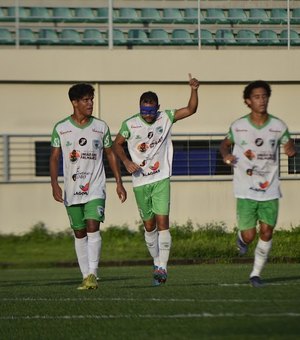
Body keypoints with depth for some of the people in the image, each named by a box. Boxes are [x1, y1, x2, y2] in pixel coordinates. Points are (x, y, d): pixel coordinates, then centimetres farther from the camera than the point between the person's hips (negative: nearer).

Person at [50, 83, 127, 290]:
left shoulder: (101, 127, 4)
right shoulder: (61, 129, 1)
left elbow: (111, 154, 12)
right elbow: (54, 158, 3)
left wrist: (119, 183, 9)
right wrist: (55, 184, -10)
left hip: (95, 188, -1)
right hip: (72, 190, 1)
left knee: (93, 227, -18)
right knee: (79, 233, 5)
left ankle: (93, 274, -20)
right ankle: (86, 277, 12)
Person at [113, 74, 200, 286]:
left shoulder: (165, 118, -3)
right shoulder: (130, 124, -6)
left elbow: (191, 110, -3)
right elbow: (117, 144, 8)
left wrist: (194, 90, -19)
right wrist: (126, 161, -8)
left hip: (161, 180, -1)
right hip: (140, 182, 1)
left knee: (162, 221, -14)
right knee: (149, 225, 9)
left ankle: (162, 267, -15)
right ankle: (157, 261, 28)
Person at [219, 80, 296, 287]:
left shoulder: (278, 126, -2)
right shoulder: (238, 127, -3)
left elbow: (290, 145, 10)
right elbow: (226, 143, 14)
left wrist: (291, 150, -15)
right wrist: (226, 155, -9)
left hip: (270, 190, 1)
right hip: (246, 191, -1)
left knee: (266, 232, -1)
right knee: (249, 235, -4)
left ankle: (256, 274, 14)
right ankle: (241, 238, 33)